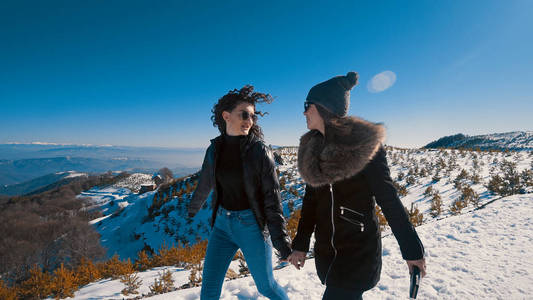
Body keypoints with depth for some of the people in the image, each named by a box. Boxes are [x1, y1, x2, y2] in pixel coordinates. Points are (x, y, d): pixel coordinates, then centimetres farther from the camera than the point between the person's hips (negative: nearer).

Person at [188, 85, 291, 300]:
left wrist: (281, 240, -17)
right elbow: (205, 184, 16)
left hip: (251, 225, -3)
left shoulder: (259, 150, -13)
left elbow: (272, 198, -13)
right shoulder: (215, 148, -2)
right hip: (222, 224, 4)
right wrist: (193, 208, 31)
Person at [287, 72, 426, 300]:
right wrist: (300, 244, 9)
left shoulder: (365, 143, -14)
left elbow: (388, 199, -10)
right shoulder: (312, 147, 3)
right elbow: (311, 198, 8)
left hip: (360, 251, -5)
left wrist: (412, 249, -6)